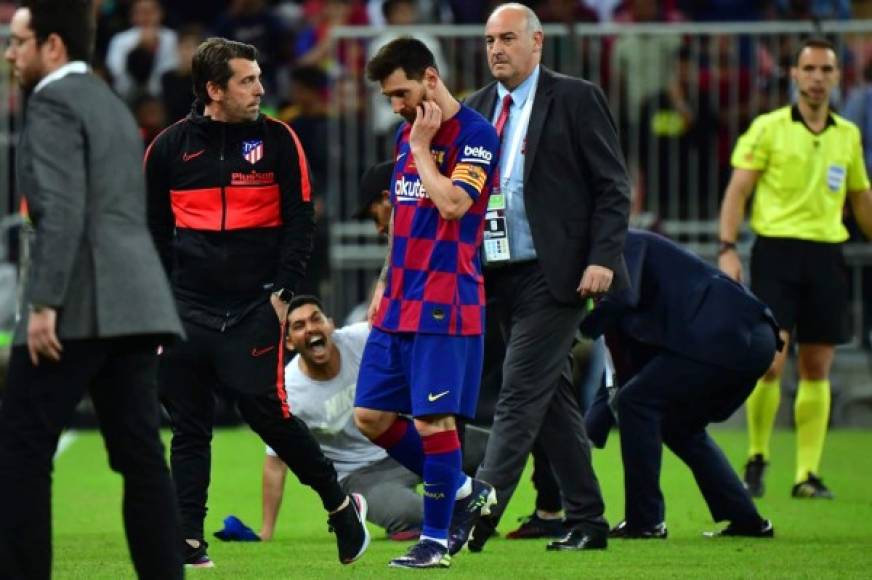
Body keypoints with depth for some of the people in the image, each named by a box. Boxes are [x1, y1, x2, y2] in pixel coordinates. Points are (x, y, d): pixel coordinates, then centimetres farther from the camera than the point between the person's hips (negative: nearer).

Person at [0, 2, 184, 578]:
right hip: (133, 304, 8)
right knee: (140, 454, 3)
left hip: (79, 304, -8)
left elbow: (62, 209, -18)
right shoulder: (113, 106, 23)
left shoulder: (53, 103, -6)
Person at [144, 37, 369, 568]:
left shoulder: (277, 140, 0)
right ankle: (189, 542, 6)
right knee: (189, 425, 2)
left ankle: (342, 507, 8)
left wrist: (282, 291, -7)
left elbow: (300, 220, 1)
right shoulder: (170, 147, 6)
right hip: (188, 308, 3)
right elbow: (154, 231, 14)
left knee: (267, 412, -11)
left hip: (255, 306, -3)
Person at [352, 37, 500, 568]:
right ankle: (463, 491, 20)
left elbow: (453, 204, -24)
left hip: (445, 305, -8)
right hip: (399, 303, 8)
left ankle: (437, 540, 2)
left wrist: (421, 148, -14)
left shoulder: (476, 134, -10)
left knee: (433, 419, -7)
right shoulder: (407, 134, 15)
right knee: (371, 415, 6)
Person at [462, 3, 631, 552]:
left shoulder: (576, 99, -3)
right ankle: (586, 520, 15)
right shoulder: (476, 109, 14)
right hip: (500, 276, 6)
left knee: (521, 393, -12)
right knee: (552, 399, 10)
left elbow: (613, 187, -5)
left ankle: (481, 515, -18)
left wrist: (603, 259, -15)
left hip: (554, 274, -6)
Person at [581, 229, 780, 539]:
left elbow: (623, 298, -20)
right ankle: (747, 520, 21)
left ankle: (645, 521, -3)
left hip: (730, 336, -10)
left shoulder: (625, 245, 3)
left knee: (636, 401, -6)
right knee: (680, 426, 22)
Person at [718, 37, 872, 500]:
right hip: (777, 250, -4)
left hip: (827, 257, 4)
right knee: (770, 361, -12)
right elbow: (738, 188, -3)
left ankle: (807, 474, 7)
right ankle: (757, 457, 7)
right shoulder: (768, 128, 0)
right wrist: (728, 248, -12)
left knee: (817, 369, 2)